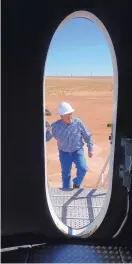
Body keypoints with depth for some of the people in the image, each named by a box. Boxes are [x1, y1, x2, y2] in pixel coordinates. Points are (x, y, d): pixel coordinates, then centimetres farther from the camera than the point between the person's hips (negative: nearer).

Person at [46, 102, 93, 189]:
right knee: (66, 174, 10)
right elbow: (46, 138, -14)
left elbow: (87, 136, -4)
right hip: (64, 153, 1)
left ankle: (76, 184, 12)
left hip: (78, 151, 0)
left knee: (83, 169, -19)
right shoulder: (55, 126, -16)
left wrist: (90, 149, 0)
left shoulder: (78, 122, -16)